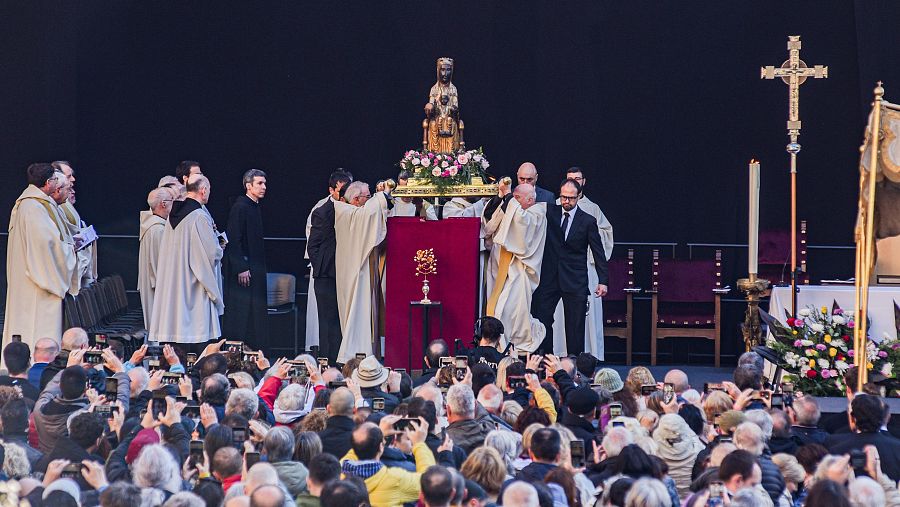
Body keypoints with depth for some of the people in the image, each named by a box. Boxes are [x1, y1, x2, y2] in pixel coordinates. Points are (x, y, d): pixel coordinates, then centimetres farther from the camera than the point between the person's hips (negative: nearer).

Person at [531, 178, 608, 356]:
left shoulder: (588, 221, 0)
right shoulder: (550, 213, 5)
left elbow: (598, 253, 3)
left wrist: (603, 281, -1)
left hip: (575, 280, -2)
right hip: (550, 278, 2)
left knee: (575, 326, -1)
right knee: (541, 317, -3)